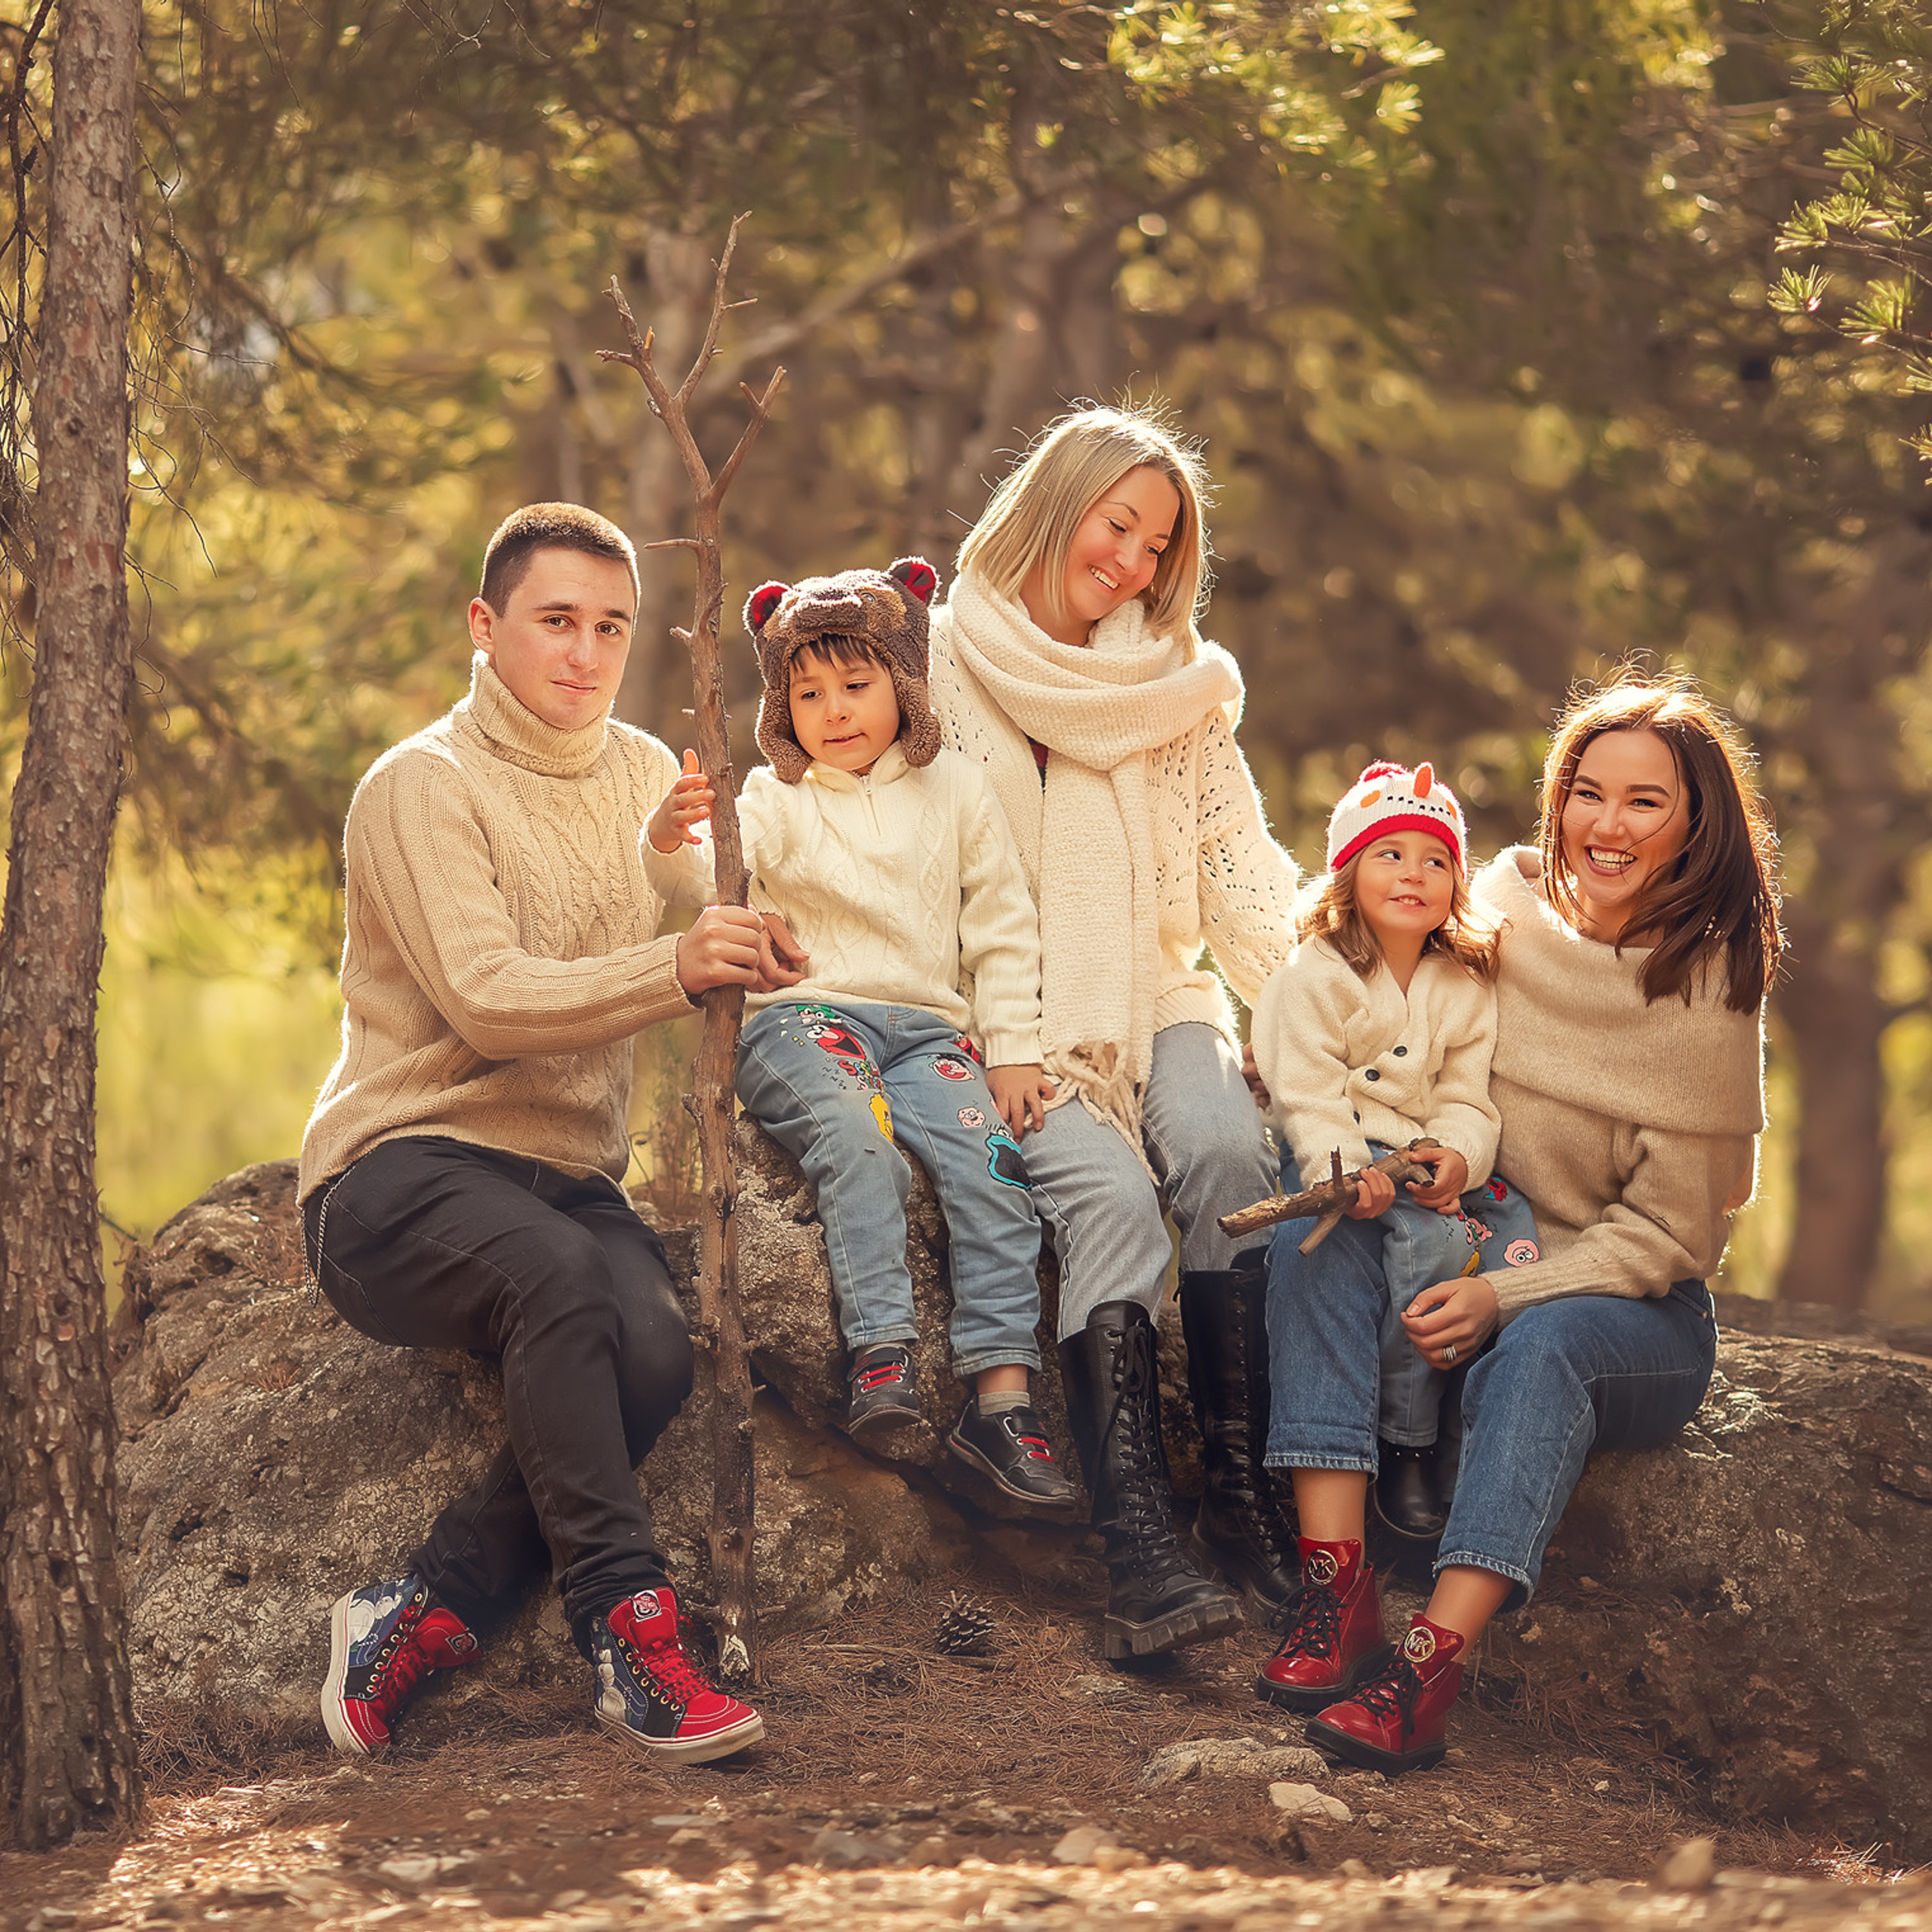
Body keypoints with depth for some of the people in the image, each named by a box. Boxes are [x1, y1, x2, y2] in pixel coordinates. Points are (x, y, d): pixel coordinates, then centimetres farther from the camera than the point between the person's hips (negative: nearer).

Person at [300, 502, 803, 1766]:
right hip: (404, 1167, -5)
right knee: (559, 1276, -37)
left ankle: (421, 1614, -18)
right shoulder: (423, 786, -6)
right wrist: (671, 970, -34)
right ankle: (629, 1629, -34)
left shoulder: (645, 775, 16)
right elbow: (485, 998, -20)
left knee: (656, 1348, -27)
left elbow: (719, 953, 11)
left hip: (571, 1173, 5)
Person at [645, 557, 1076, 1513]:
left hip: (926, 1027, 2)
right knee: (855, 1138, -33)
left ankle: (1001, 1392, -27)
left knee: (985, 1152, -24)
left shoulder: (955, 792, 13)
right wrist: (669, 838, -37)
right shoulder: (775, 800, 6)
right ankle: (880, 1353, -39)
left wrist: (1013, 1052, 6)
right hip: (801, 1017, -2)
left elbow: (1002, 932, 15)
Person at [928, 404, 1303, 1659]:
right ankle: (1141, 1544, -38)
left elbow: (1242, 873, 10)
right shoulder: (946, 661, 6)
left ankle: (1245, 1495, -27)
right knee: (1108, 1195, -31)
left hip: (1153, 993, 3)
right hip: (1011, 1014, -3)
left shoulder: (1179, 686, 17)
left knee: (1224, 1150, -30)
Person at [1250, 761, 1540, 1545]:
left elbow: (1468, 1097, 6)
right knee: (1434, 1240, -32)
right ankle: (1404, 1442, -22)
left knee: (1520, 1245, -22)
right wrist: (1343, 1171, -28)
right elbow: (1309, 1092, -10)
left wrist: (1459, 1158, -17)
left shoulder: (1466, 984, 12)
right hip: (1341, 1158, -5)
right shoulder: (1316, 975, -3)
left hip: (1436, 1160, 5)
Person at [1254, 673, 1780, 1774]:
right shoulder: (1500, 910, 0)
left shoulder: (1707, 993, -11)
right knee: (1316, 1234, -24)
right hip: (1462, 1263, 4)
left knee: (1544, 1343, -37)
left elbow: (1666, 1233, -11)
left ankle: (1433, 1668, -49)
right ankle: (1338, 1590, -35)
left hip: (1635, 1308, -4)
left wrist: (1506, 1298, -25)